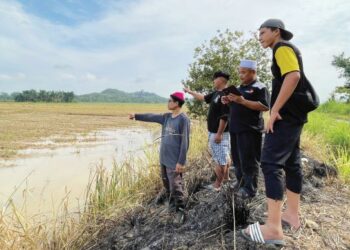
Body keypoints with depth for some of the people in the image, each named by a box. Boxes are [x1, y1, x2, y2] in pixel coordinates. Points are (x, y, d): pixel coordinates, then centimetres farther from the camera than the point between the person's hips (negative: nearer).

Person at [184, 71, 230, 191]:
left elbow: (225, 117, -24)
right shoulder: (216, 93, 11)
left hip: (219, 133, -10)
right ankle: (226, 178, 32)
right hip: (213, 132, 10)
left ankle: (218, 184, 8)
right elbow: (203, 97, 28)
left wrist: (219, 134, -23)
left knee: (220, 159, -1)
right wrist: (189, 91, 35)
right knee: (224, 157, 19)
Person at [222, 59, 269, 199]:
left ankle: (250, 188, 5)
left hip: (250, 130, -8)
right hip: (235, 129, 8)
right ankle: (241, 182, 26)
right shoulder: (240, 87, 20)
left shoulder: (259, 88, -5)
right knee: (237, 158, 13)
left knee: (249, 160, -4)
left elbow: (265, 107, -18)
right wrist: (229, 101, 7)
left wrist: (242, 101, -23)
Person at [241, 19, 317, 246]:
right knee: (292, 163, 12)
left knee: (271, 163, -14)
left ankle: (273, 228, -14)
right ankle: (293, 214, 22)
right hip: (293, 114, 11)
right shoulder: (287, 50, 23)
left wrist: (275, 110, -23)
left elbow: (293, 76, -24)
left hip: (287, 114, -11)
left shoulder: (282, 47, -7)